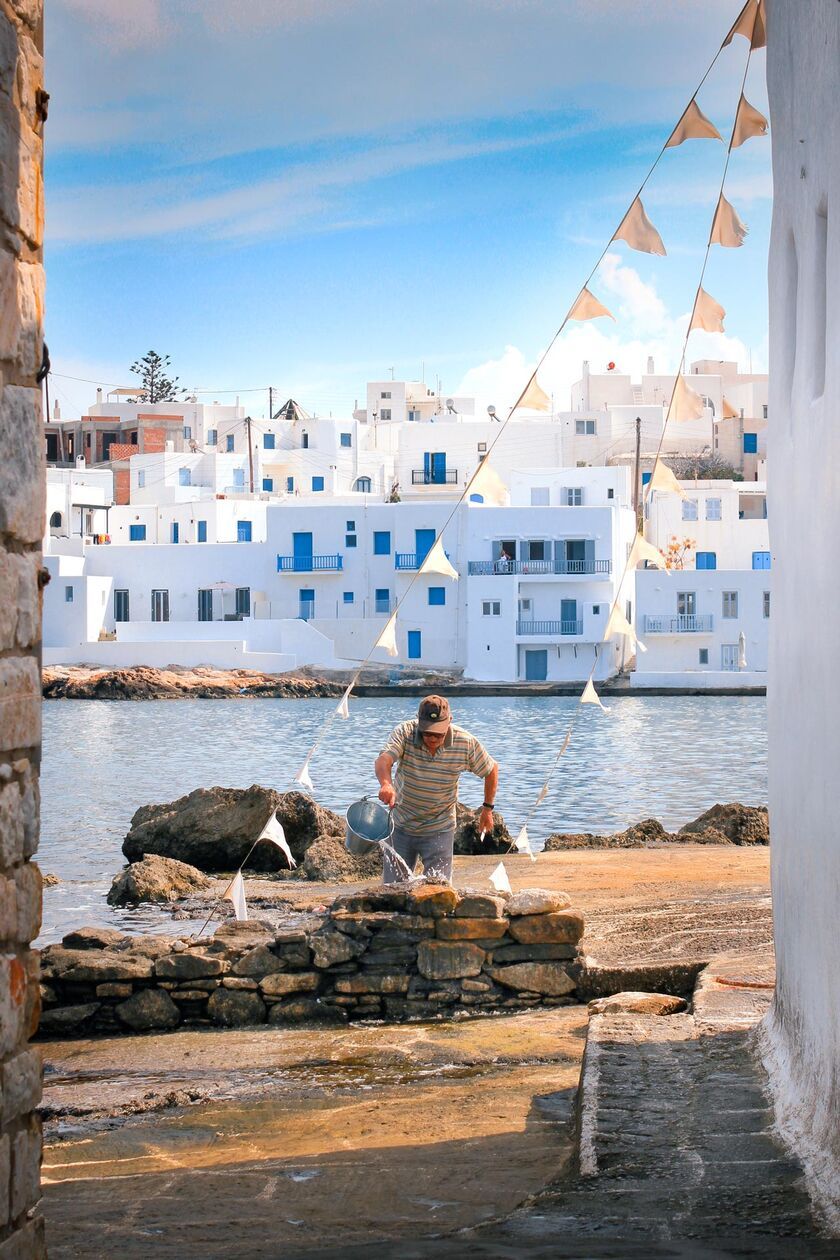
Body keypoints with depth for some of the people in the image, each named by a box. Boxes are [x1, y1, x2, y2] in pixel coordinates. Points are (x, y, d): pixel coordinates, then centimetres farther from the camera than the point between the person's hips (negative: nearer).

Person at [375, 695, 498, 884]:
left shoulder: (466, 743, -15)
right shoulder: (404, 733, -19)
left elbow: (491, 770, 3)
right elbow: (383, 760, -37)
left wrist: (487, 809, 7)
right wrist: (386, 784, -58)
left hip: (439, 831, -1)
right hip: (401, 825, 1)